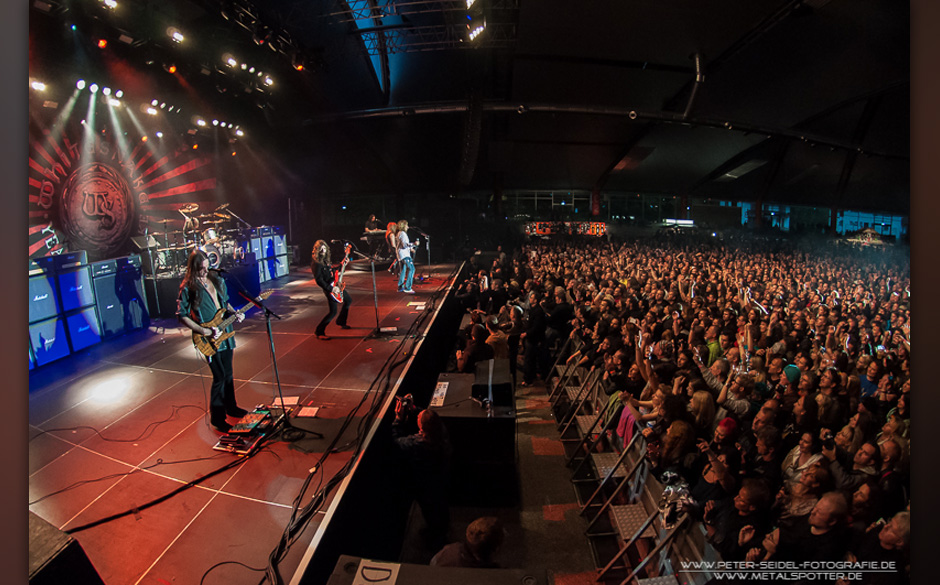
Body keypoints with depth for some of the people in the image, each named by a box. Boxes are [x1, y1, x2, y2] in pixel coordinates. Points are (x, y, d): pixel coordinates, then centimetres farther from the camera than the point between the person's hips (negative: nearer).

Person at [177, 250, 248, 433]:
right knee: (219, 377, -5)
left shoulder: (216, 279, 6)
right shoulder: (188, 288, -12)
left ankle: (231, 407, 33)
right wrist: (205, 331, -17)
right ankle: (217, 418, 7)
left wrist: (234, 313, 1)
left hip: (225, 334, 6)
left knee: (228, 373, 16)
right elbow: (181, 315, -11)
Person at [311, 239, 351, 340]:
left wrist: (342, 264, 14)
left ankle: (341, 322, 39)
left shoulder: (325, 260, 8)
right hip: (330, 289, -10)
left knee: (348, 300, 24)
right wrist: (330, 289, -25)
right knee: (333, 311, -12)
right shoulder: (316, 264, -19)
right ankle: (319, 332, -1)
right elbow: (319, 280, -24)